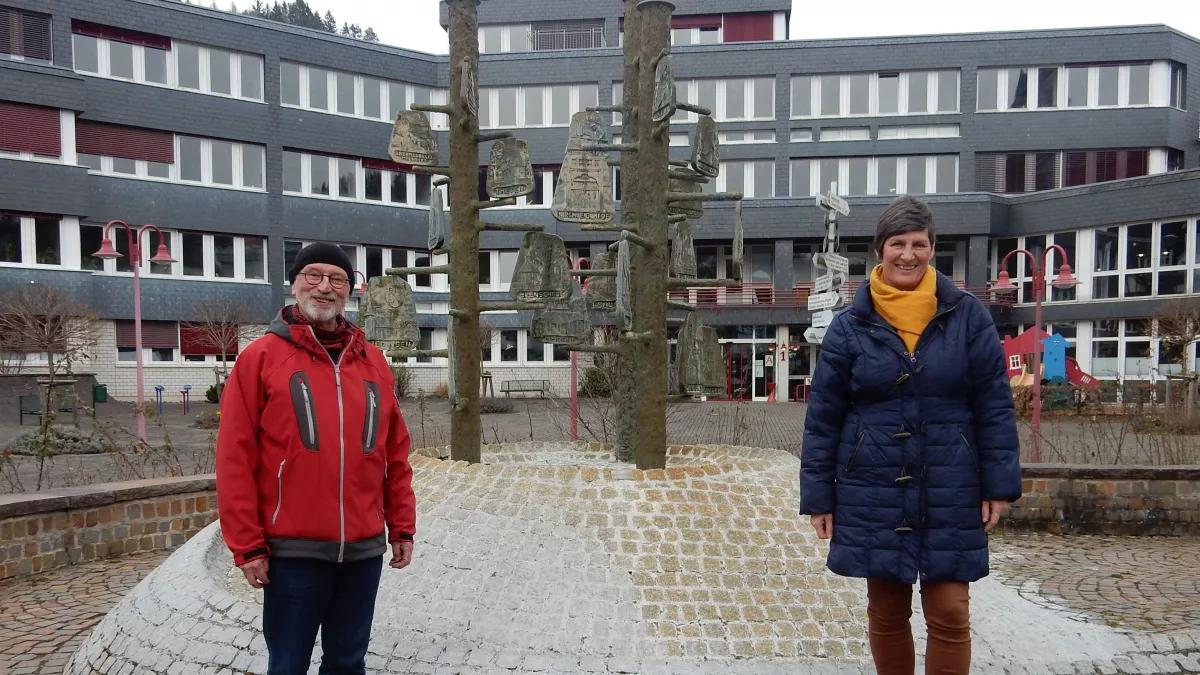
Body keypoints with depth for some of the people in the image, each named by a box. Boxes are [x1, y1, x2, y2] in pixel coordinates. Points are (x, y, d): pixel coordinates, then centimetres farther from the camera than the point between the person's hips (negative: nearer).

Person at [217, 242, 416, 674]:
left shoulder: (372, 361, 8)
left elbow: (395, 453, 10)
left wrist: (401, 526, 8)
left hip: (364, 548, 4)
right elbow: (235, 458, -7)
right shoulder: (260, 357, -4)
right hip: (293, 550, -3)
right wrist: (247, 545, -9)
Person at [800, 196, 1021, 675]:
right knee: (886, 613, 12)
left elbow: (994, 407, 1)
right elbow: (822, 419, 1)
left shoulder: (967, 315, -1)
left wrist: (999, 485, -4)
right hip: (874, 495, 1)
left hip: (950, 493, 0)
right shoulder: (850, 325, -1)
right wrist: (818, 496, -1)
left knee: (949, 615, 2)